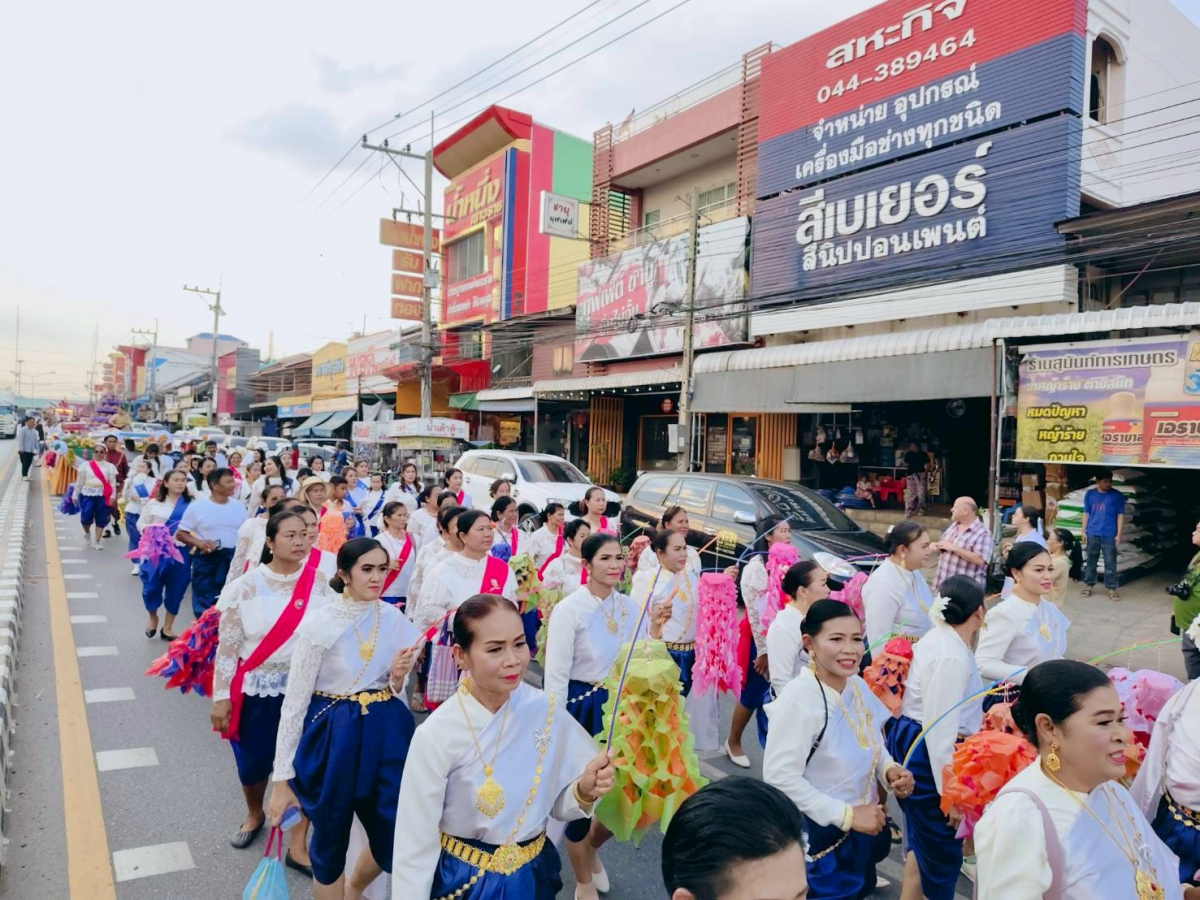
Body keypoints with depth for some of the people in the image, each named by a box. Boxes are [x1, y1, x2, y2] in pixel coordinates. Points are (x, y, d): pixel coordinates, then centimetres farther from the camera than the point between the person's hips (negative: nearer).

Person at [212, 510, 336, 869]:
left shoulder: (319, 585, -6)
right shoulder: (246, 586, -10)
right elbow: (227, 646, -5)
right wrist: (221, 698, -4)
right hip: (257, 689, 0)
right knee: (254, 761, 17)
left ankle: (298, 846, 21)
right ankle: (254, 815, 48)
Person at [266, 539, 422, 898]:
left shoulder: (396, 620, -1)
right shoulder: (320, 622, -13)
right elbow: (294, 701, -10)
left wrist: (398, 679, -14)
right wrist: (282, 777, -9)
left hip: (386, 738, 4)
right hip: (333, 739, -4)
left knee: (394, 837, 11)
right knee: (330, 839, 12)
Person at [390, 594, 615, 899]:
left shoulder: (547, 710, -14)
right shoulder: (436, 735, -24)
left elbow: (557, 805, -2)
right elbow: (414, 849, -17)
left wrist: (585, 791, -20)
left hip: (535, 875, 3)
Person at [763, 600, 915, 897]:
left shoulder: (859, 687, -2)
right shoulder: (799, 699, -26)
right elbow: (779, 777, -27)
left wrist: (890, 769, -9)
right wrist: (846, 814, -22)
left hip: (863, 829, 7)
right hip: (818, 834, -7)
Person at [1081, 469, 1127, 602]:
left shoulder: (1117, 495, 1)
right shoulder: (1090, 494, 6)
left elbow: (1120, 515, 2)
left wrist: (1118, 534, -3)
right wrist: (1084, 532, 6)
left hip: (1109, 535, -2)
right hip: (1092, 534, 2)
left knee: (1110, 563, -1)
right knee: (1091, 561, 9)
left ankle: (1112, 589, 6)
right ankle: (1088, 585, 18)